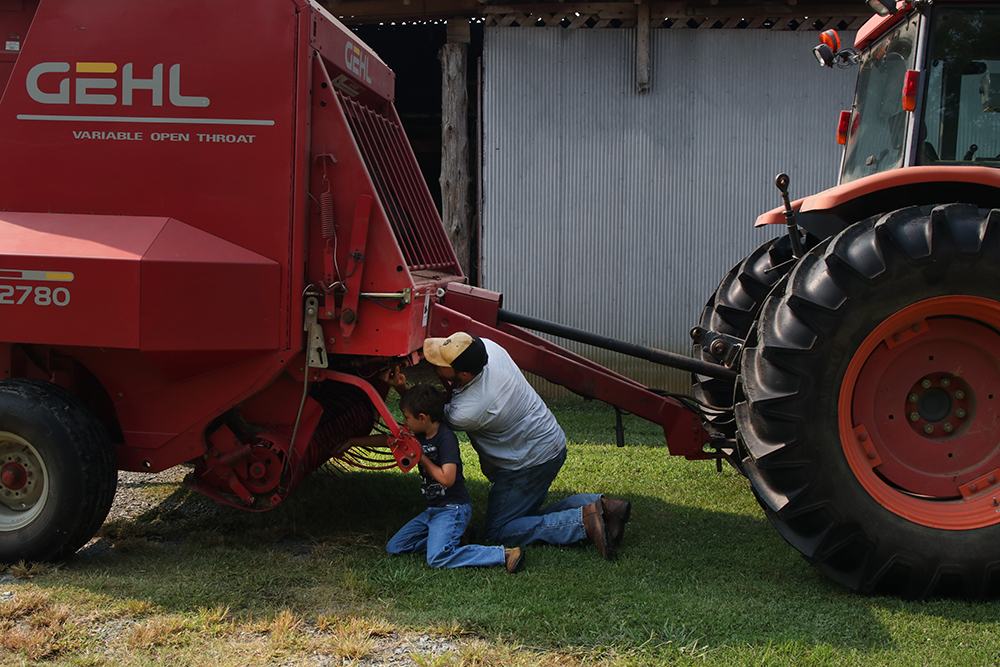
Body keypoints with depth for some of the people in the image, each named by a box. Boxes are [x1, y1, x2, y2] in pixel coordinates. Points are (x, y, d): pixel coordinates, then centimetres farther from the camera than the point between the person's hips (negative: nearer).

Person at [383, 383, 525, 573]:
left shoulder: (446, 438, -19)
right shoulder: (422, 436, 7)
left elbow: (447, 479, -26)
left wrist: (422, 458, -15)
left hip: (452, 509, -9)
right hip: (433, 508, 9)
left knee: (437, 558, -27)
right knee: (393, 548, 7)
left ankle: (504, 555, -22)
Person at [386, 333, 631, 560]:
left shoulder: (468, 412, -33)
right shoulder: (487, 347, -14)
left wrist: (401, 389, -15)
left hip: (532, 462, -9)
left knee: (499, 532, 3)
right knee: (524, 513, 22)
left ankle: (584, 521, -7)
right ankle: (597, 504, 9)